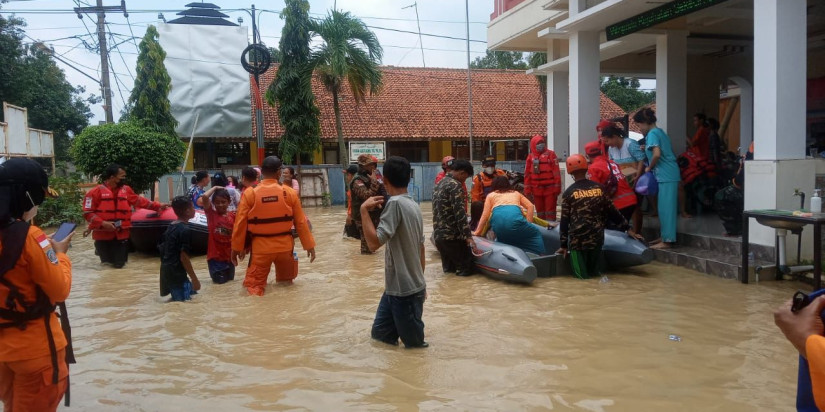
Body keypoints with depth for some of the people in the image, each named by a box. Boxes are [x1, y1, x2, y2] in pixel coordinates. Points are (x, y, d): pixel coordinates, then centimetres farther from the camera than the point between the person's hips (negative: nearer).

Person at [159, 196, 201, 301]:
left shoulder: (170, 227, 11)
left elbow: (162, 247, 19)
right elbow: (184, 257, -19)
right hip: (176, 274, -9)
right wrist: (194, 279, -14)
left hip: (167, 271, 9)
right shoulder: (184, 230, -16)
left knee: (192, 293, 17)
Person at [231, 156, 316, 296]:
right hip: (285, 246, 1)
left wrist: (236, 248, 7)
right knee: (285, 284, 21)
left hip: (260, 247, -1)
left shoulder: (249, 193, -6)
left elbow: (240, 223, -3)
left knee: (254, 287, 6)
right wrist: (309, 245, 11)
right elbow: (301, 222, 1)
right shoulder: (290, 193, -4)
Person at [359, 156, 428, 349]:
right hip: (397, 286, 8)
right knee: (380, 333, 18)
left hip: (404, 289, -8)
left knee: (414, 343, 9)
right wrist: (421, 282, 24)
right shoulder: (414, 205, 8)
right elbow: (421, 247, 15)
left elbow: (374, 242, -27)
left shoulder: (395, 203, -19)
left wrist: (364, 209, -18)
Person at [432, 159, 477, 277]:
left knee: (449, 268, 18)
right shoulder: (455, 185, -11)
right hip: (452, 235, -9)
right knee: (466, 268, 3)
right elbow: (460, 213, -19)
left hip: (438, 234, 9)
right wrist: (468, 236, -19)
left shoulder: (439, 184, 16)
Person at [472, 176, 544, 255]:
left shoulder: (491, 195, 32)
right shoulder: (516, 193, 36)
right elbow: (530, 206, 22)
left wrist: (477, 232, 22)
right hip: (514, 216, 0)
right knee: (534, 234, 19)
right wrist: (528, 224, 17)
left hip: (497, 217, 0)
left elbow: (485, 215, 21)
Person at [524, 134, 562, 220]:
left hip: (550, 189, -3)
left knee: (550, 213, -1)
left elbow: (556, 172, -3)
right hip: (536, 190, 3)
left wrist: (557, 188, -6)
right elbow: (527, 174, 10)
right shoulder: (530, 157, 8)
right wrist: (527, 190, 6)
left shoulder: (550, 154, -1)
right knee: (540, 213, 12)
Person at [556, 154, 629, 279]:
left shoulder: (569, 193, -4)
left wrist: (563, 245, 3)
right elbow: (611, 210, 10)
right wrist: (623, 222, 25)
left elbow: (564, 221, -3)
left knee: (582, 274, 8)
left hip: (578, 240, -3)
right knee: (594, 272, 20)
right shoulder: (599, 188, 2)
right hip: (597, 238, 3)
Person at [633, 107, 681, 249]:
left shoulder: (652, 134, -12)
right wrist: (646, 149, 16)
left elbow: (657, 154, -25)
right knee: (665, 207, 14)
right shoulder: (660, 131, 17)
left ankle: (667, 240, -2)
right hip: (669, 174, 10)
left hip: (666, 176, -10)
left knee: (665, 208, -6)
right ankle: (664, 236, 21)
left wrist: (649, 167, -9)